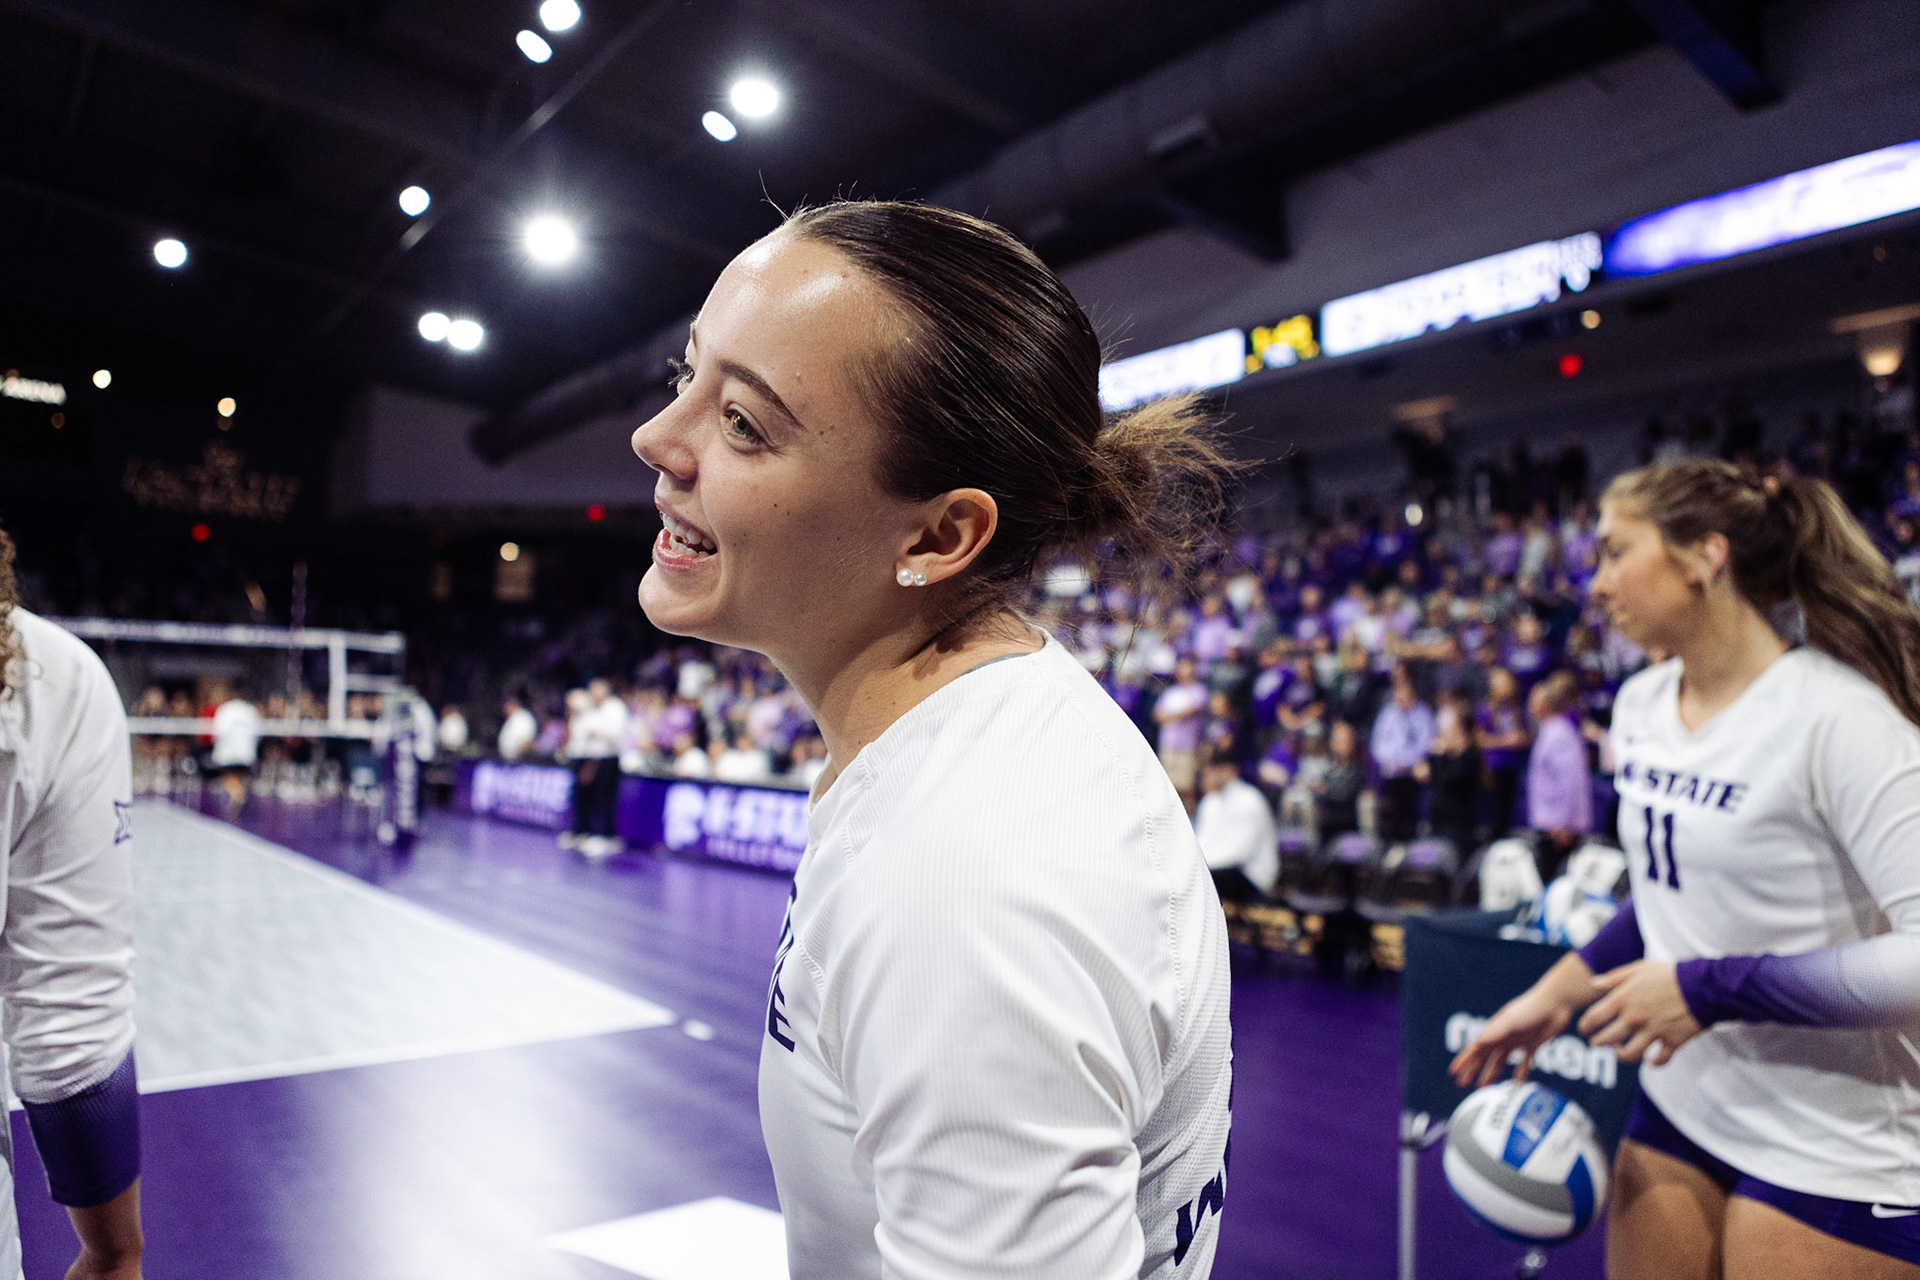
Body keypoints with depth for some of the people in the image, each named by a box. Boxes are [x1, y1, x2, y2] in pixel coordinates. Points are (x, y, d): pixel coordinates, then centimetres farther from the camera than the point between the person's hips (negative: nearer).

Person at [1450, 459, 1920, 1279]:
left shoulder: (1835, 715, -20)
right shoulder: (1641, 704, 3)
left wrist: (1711, 989, -24)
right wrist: (1559, 991, 9)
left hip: (1832, 1157, -6)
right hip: (1679, 1107, 6)